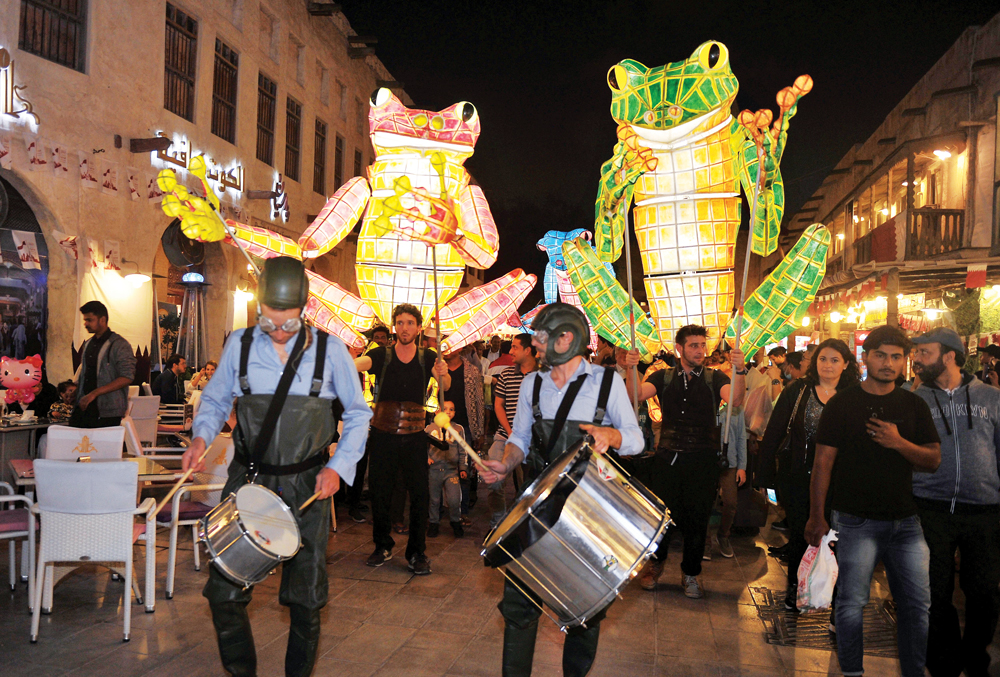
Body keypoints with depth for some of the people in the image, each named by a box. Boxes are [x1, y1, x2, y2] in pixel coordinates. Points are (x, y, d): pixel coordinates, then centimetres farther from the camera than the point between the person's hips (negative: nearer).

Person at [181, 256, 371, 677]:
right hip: (247, 480, 1)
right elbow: (215, 401, 12)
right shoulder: (239, 345, 0)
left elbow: (358, 414, 4)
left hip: (307, 486, -1)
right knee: (225, 591, 0)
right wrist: (201, 436, -9)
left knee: (305, 596, 6)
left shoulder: (329, 350, -4)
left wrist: (338, 467, -8)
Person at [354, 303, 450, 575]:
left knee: (420, 494, -2)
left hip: (414, 437, 0)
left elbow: (445, 386, -11)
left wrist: (443, 374, -34)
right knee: (379, 492, 6)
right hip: (382, 434, 0)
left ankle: (416, 553, 12)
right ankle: (383, 546, 26)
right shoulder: (381, 355, -1)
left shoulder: (427, 357, 3)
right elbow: (361, 363, -21)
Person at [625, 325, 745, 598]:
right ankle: (655, 562, 31)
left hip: (703, 459, 0)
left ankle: (690, 573, 27)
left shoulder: (714, 378, 5)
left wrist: (739, 370, -33)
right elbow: (637, 394, -9)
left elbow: (735, 399, -15)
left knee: (698, 517, 7)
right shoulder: (664, 377, 7)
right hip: (668, 457, 0)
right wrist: (631, 369, -28)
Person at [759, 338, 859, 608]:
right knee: (798, 531, 7)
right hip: (796, 475, 0)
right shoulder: (798, 390, -2)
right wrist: (766, 469, -5)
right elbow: (775, 430, -2)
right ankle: (794, 584, 26)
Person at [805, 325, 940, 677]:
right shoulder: (842, 403, -1)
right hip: (857, 521, -4)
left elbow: (934, 460, 6)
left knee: (918, 604, 10)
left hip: (906, 521, 4)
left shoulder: (914, 405, 9)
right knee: (851, 603, -2)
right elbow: (823, 461, -3)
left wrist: (899, 443, -14)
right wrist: (816, 515, -8)